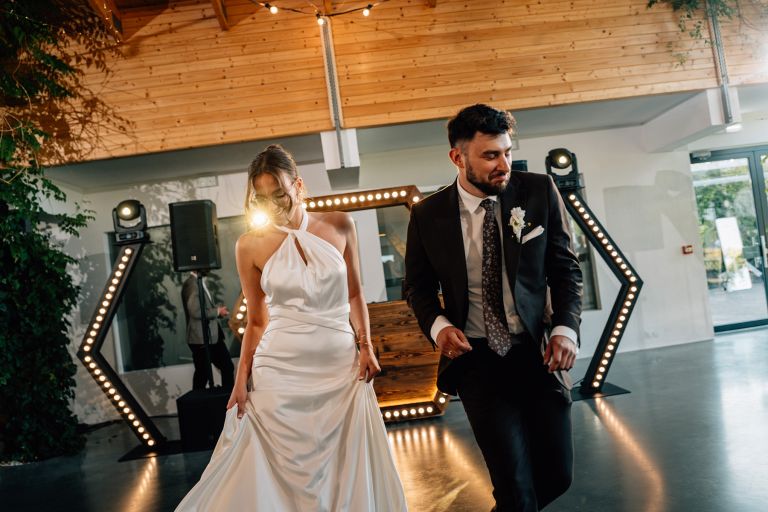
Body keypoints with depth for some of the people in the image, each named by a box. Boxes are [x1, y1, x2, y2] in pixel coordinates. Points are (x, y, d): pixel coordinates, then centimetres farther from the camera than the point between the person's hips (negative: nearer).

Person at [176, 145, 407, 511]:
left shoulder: (338, 226, 2)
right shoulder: (250, 246, -1)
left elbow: (355, 294, 10)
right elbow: (256, 320, 6)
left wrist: (366, 346, 0)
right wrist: (242, 377, -1)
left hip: (342, 369, 1)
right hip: (280, 374, -1)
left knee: (348, 474, 9)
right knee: (282, 475, 5)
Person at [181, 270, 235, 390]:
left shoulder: (200, 282, 15)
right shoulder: (191, 284, -16)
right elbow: (196, 311, -25)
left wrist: (218, 310, 6)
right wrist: (217, 311, -13)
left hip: (212, 337, 9)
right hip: (201, 339, -9)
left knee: (227, 367, 10)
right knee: (203, 374, 1)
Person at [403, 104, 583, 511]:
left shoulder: (539, 191, -4)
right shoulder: (428, 215, -5)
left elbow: (565, 267, 4)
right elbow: (418, 286, 8)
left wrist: (566, 328, -9)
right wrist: (438, 325, -11)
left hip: (538, 352, 2)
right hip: (476, 359, -1)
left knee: (557, 474, 10)